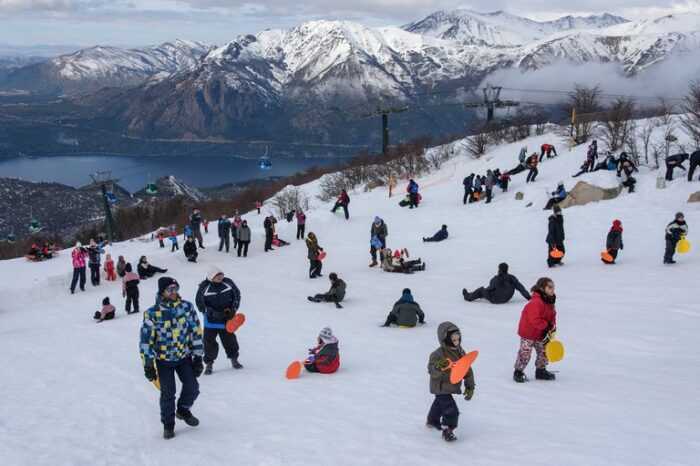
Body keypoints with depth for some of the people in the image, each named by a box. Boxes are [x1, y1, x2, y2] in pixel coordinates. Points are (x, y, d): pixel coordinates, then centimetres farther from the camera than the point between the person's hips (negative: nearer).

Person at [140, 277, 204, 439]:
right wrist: (148, 365, -10)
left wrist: (198, 358, 0)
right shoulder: (152, 313, -15)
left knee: (192, 388, -6)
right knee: (167, 394, -1)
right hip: (163, 360, -2)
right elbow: (146, 339, -10)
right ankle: (168, 425, 21)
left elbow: (196, 332, 0)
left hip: (184, 357, 2)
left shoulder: (187, 307, -7)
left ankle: (183, 410, 25)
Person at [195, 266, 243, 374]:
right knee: (209, 342, 0)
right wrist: (214, 313, -21)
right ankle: (209, 364, 17)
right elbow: (200, 304, -11)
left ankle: (234, 359, 34)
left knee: (230, 340, 13)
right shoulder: (204, 288, -15)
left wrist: (233, 309, -6)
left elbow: (237, 295, 5)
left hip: (227, 319, 2)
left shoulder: (228, 283, -8)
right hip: (211, 321, -2)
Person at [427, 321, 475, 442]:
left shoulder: (460, 352, -7)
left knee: (440, 403, 31)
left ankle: (432, 420, 56)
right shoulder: (438, 354, -28)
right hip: (441, 387, -8)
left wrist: (470, 386, -2)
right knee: (451, 410, -15)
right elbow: (431, 371, -30)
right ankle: (447, 430, 5)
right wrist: (438, 367, -52)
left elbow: (467, 369, 0)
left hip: (453, 386, 8)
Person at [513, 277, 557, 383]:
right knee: (525, 353, -3)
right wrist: (546, 325, -22)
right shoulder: (536, 302, -28)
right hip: (528, 332, -9)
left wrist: (551, 328, -5)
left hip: (541, 334, 9)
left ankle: (541, 371, 30)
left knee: (544, 351, 14)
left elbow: (552, 316, 10)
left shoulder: (550, 301, 3)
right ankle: (518, 372, 11)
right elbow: (534, 319, -31)